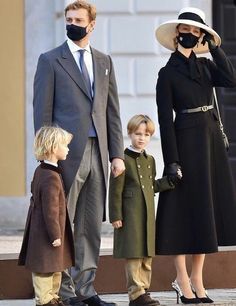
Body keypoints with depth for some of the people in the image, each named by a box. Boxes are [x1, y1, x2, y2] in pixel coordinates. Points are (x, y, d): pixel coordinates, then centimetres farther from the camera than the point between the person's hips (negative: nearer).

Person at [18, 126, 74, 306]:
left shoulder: (40, 171, 9)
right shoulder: (51, 178, -24)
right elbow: (50, 210, -24)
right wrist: (55, 235, -19)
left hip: (39, 229, 11)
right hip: (47, 233, -11)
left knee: (55, 267, 18)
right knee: (45, 267, -2)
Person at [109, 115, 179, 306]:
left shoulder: (150, 160, 14)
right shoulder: (124, 160, -8)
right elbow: (115, 190, -10)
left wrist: (170, 181, 10)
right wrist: (116, 216, -13)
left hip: (148, 215, 7)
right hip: (130, 216, -7)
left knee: (147, 255, 9)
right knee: (133, 255, -8)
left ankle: (144, 289, 15)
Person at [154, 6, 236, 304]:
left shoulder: (205, 66, 11)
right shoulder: (168, 73, -4)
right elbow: (165, 120, -9)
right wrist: (172, 162, -15)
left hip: (211, 140, 6)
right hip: (186, 141, -6)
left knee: (207, 207, 6)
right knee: (185, 209, -4)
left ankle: (197, 279, 13)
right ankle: (182, 280, 2)